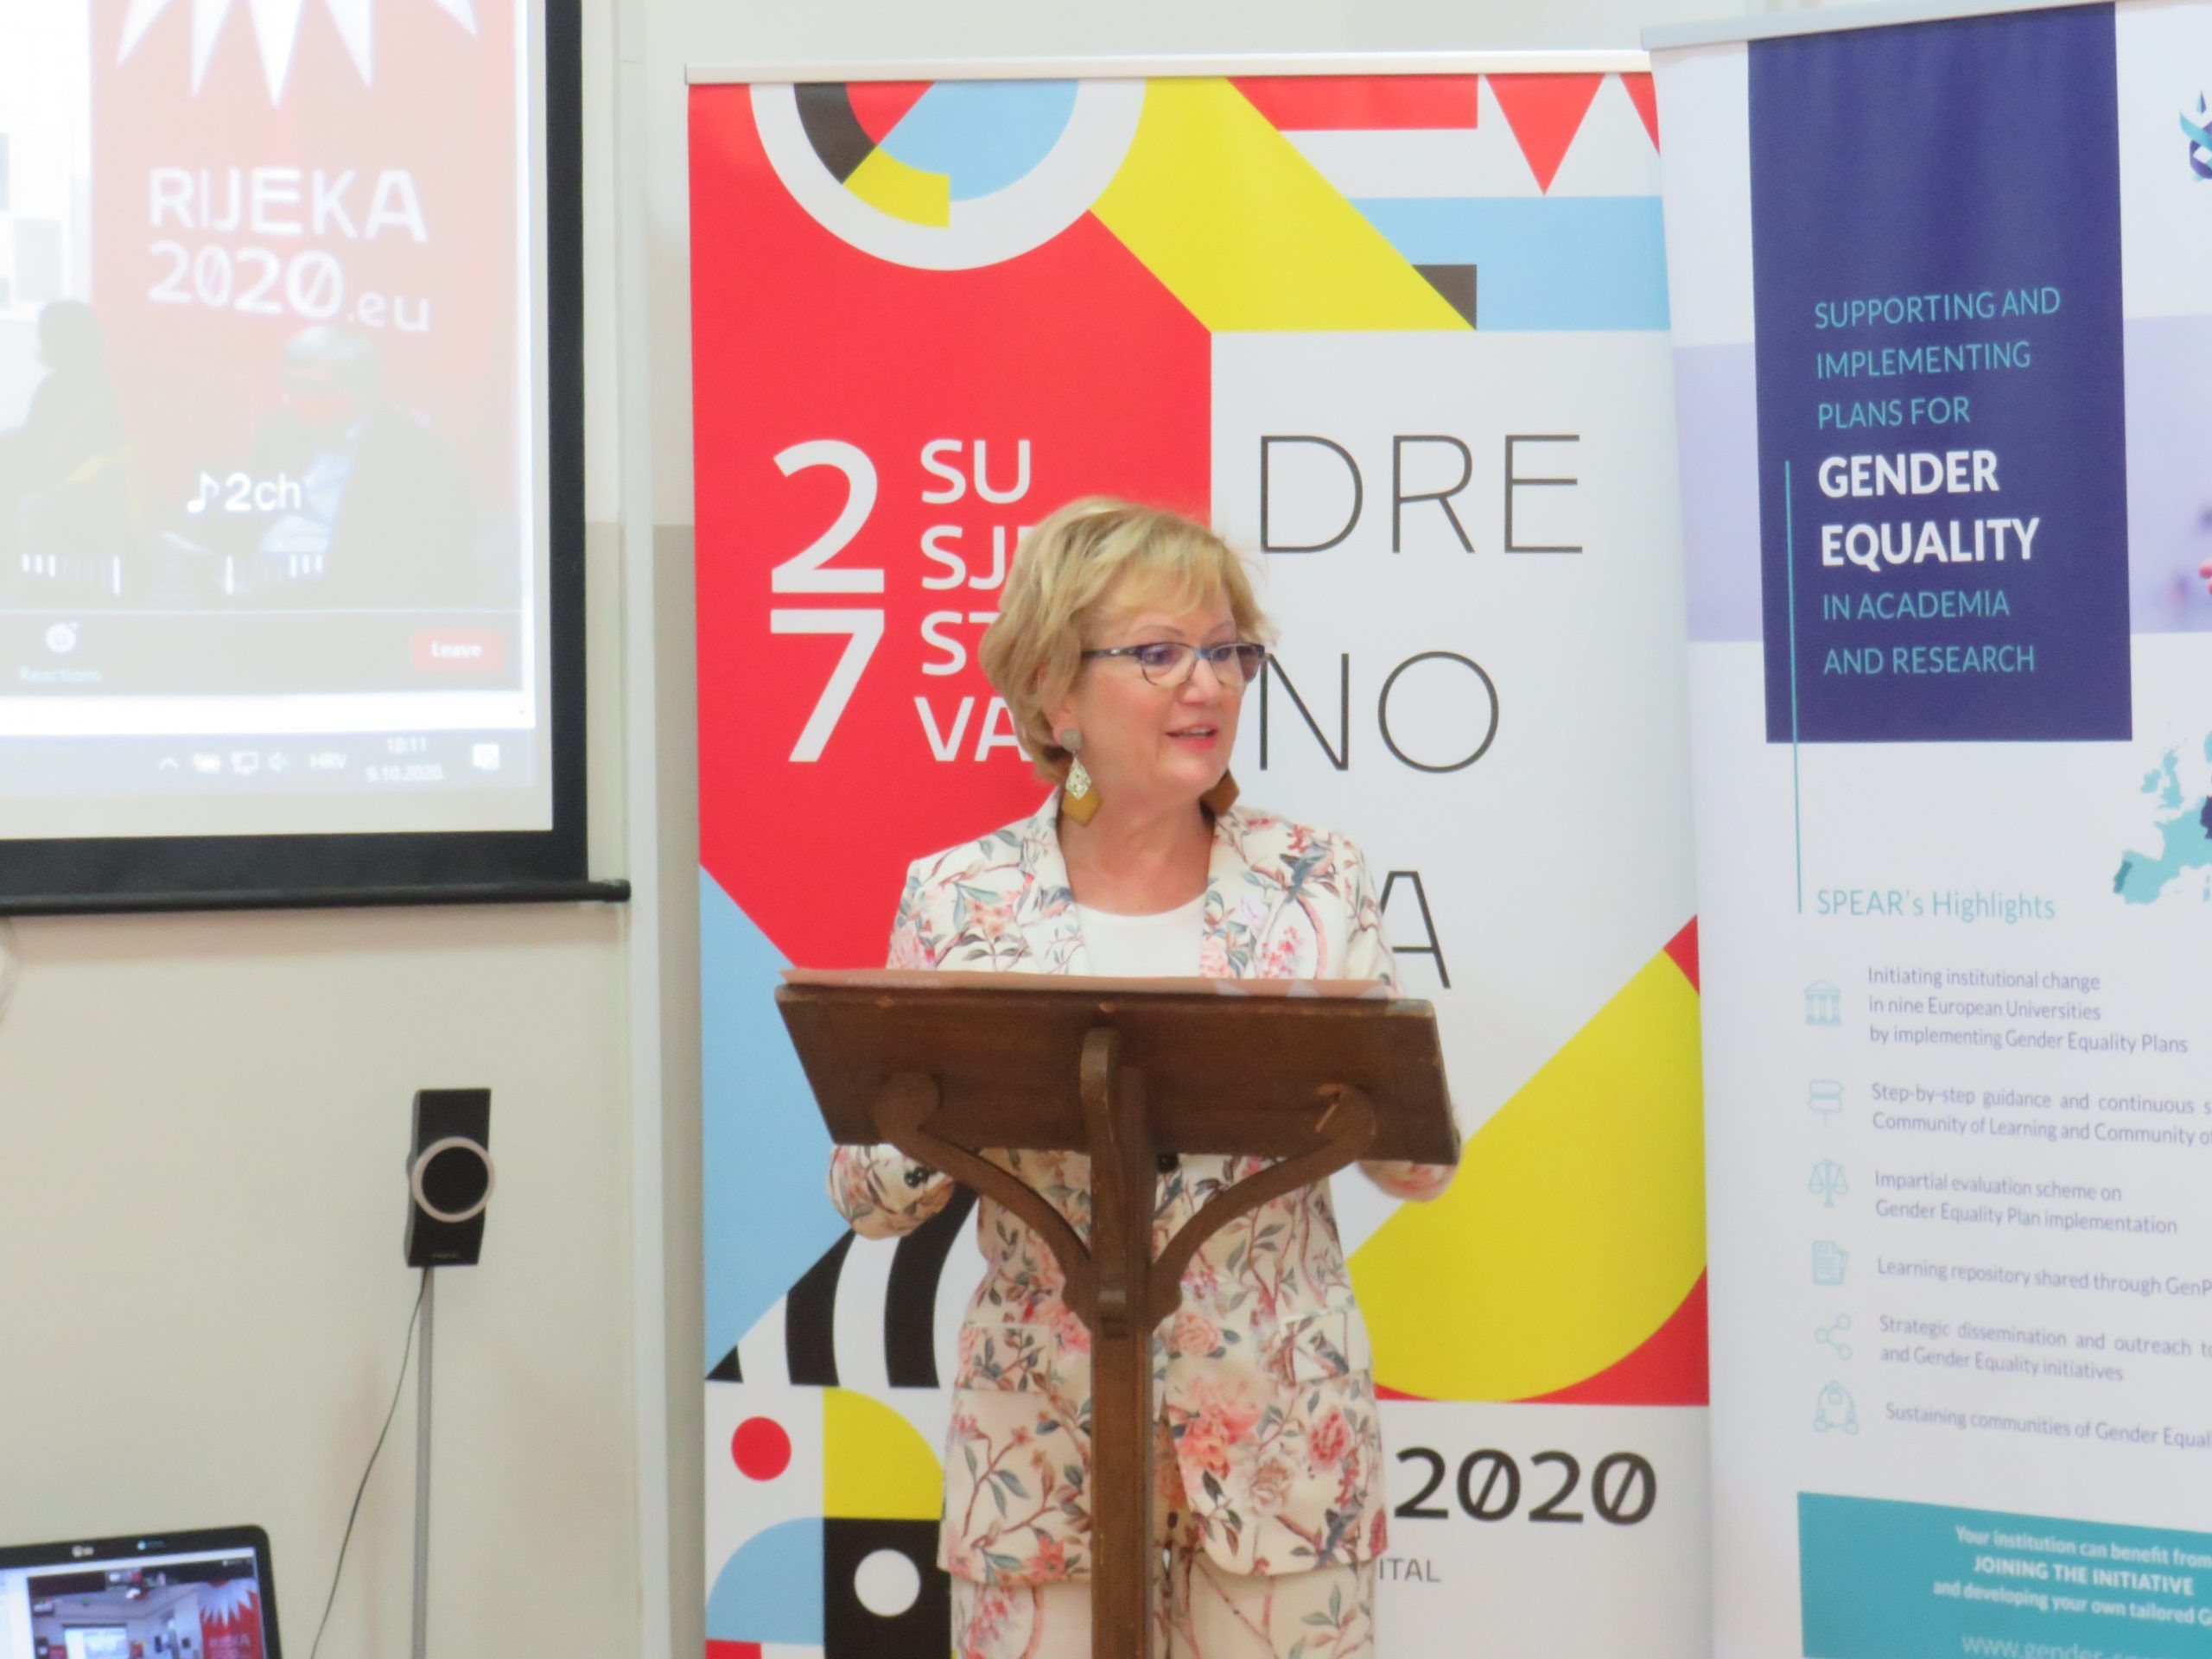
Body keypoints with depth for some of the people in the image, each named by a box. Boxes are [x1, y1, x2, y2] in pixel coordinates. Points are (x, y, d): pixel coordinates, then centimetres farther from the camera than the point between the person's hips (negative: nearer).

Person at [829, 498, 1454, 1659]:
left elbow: (1419, 1164, -2)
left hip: (1278, 1444, 0)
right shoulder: (959, 898, -1)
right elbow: (867, 1193, -1)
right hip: (1044, 1448, 0)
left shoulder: (1317, 882, 0)